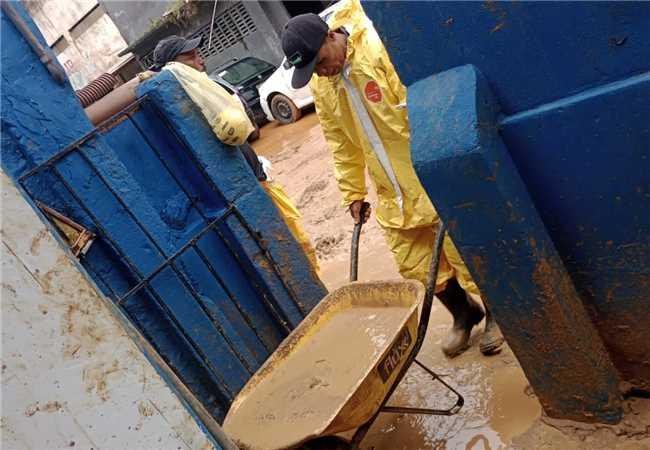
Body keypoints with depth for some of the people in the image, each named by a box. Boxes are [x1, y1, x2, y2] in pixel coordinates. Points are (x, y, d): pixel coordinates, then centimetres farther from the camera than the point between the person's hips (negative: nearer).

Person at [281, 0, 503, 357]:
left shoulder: (382, 47, -17)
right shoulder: (321, 87, 4)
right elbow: (342, 145, 12)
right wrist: (353, 192, 14)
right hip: (393, 194, 7)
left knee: (466, 253, 5)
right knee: (415, 265, 11)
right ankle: (464, 315, 37)